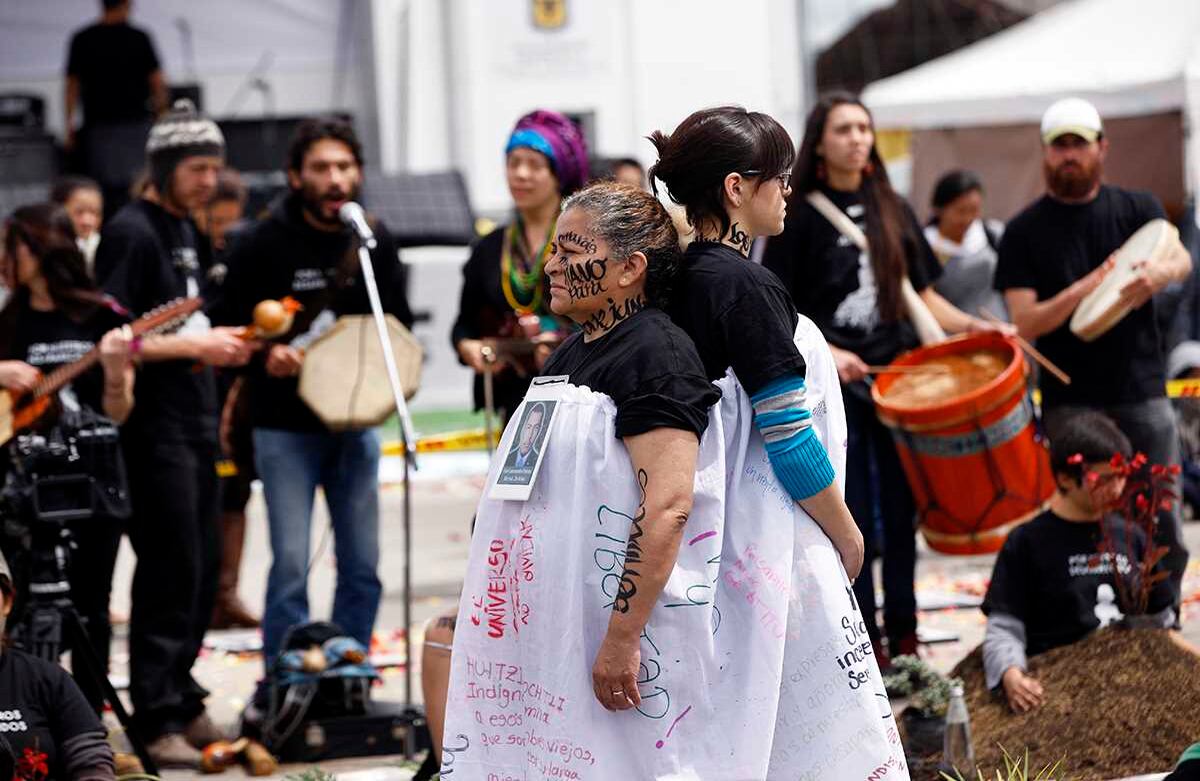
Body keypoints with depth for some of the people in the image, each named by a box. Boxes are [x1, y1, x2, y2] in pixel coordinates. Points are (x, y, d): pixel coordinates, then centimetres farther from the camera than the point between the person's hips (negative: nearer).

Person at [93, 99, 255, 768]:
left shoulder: (187, 232, 16)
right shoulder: (132, 232, -12)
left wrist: (222, 342, 11)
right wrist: (195, 346, -19)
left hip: (196, 424, 9)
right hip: (154, 429, -9)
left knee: (203, 568, 12)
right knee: (171, 569, -9)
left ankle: (181, 699, 22)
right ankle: (158, 721, -5)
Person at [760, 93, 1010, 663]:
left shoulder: (893, 210, 12)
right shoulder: (799, 216, -2)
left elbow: (921, 294, 16)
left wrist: (971, 325, -1)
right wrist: (826, 353, -19)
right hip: (833, 388, -4)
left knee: (900, 511, 6)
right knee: (852, 517, -1)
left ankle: (904, 636, 14)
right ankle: (866, 643, 7)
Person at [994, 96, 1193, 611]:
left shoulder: (1137, 210, 8)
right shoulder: (1025, 233, 3)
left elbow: (1180, 259, -10)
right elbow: (1025, 323, -5)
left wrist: (1161, 271, -34)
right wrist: (1086, 289, -21)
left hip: (1143, 394, 2)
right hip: (1071, 404, -2)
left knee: (1164, 532, 3)